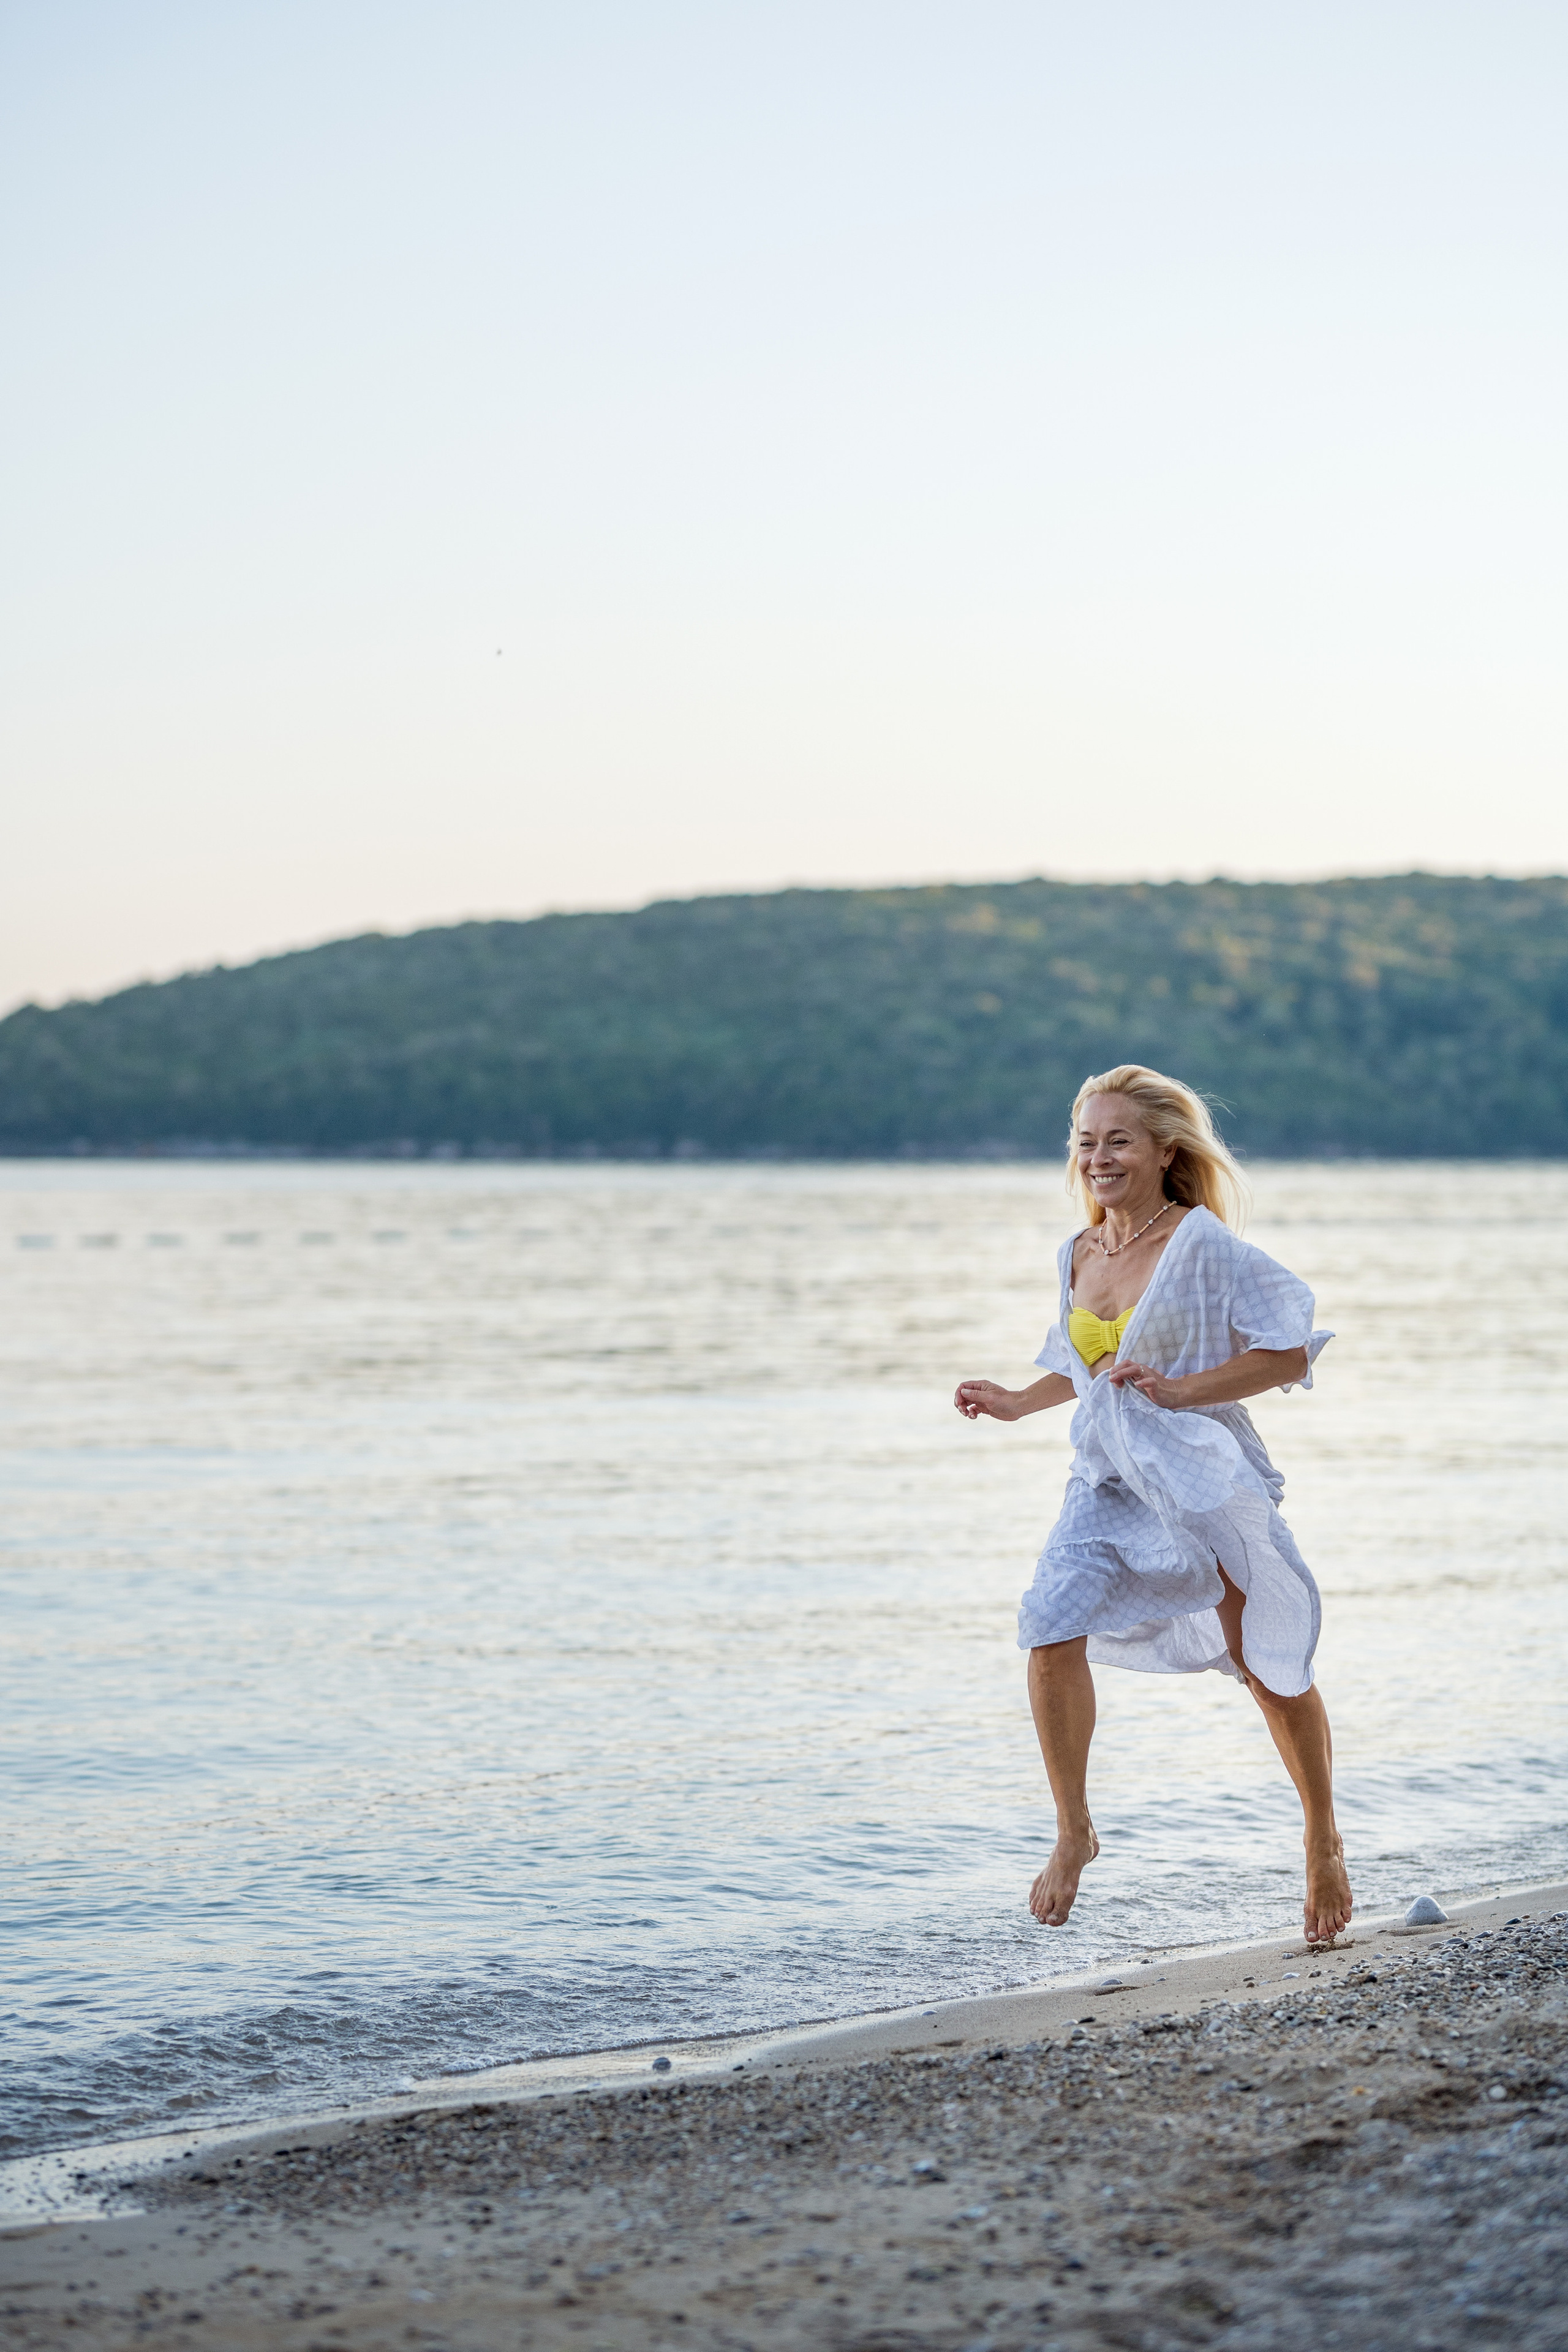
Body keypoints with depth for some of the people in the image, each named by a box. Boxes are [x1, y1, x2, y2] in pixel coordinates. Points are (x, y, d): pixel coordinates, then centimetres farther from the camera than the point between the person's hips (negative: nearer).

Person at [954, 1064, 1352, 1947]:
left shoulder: (1202, 1243, -12)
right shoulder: (1080, 1256, 7)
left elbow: (1290, 1352, -14)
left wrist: (1180, 1391, -21)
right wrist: (1018, 1402, 13)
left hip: (1206, 1476, -5)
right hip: (1108, 1483, 5)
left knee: (1270, 1667, 7)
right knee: (1051, 1632, -17)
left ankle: (1325, 1845, 28)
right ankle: (1074, 1832, 0)